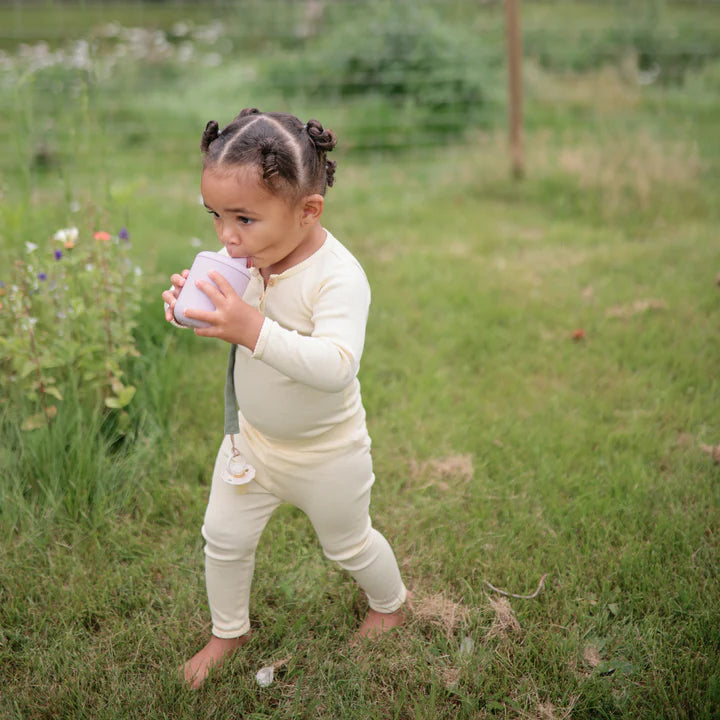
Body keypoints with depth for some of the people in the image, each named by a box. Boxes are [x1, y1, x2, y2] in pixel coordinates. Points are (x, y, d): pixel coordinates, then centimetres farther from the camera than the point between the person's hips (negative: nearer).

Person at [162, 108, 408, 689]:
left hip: (326, 454, -5)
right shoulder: (248, 258, -13)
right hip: (251, 436, 6)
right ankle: (229, 630, 46)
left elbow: (337, 365, -44)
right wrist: (190, 304, -22)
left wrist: (254, 330, -52)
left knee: (347, 543, 20)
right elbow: (226, 327, 1)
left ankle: (391, 603, 53)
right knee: (223, 537, 18)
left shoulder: (338, 275, -33)